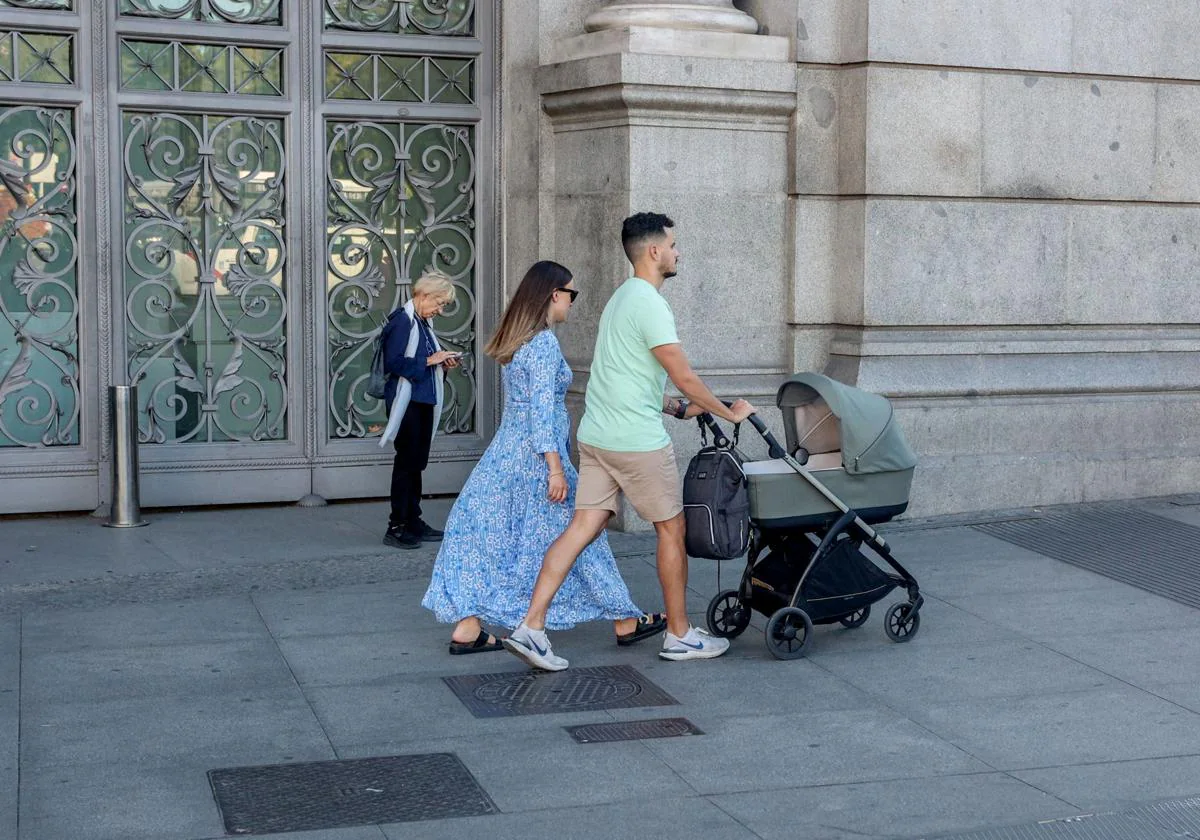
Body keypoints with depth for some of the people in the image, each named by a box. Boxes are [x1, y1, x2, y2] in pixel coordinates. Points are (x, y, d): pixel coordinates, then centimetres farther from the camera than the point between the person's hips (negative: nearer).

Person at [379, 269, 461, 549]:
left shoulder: (423, 322, 14)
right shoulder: (402, 320, -13)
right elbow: (393, 362, -21)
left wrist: (442, 361, 5)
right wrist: (429, 360, -18)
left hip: (424, 401, 9)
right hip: (407, 402, -9)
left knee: (417, 462, 13)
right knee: (406, 462, -6)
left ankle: (413, 521, 20)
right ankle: (396, 527, -1)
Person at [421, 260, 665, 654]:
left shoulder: (513, 339, 12)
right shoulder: (544, 342, -16)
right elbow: (542, 408, -21)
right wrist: (556, 468, -21)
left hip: (505, 451, 9)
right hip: (536, 455, -8)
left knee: (491, 535, 7)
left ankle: (467, 628, 5)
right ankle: (625, 621, 15)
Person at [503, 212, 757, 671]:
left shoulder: (621, 298, 18)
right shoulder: (649, 304, -14)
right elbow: (684, 377, -16)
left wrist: (677, 407, 24)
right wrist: (730, 412, -3)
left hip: (597, 436, 9)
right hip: (637, 441, -9)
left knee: (582, 527, 5)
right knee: (672, 529, 5)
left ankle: (531, 627, -2)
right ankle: (679, 635, 16)